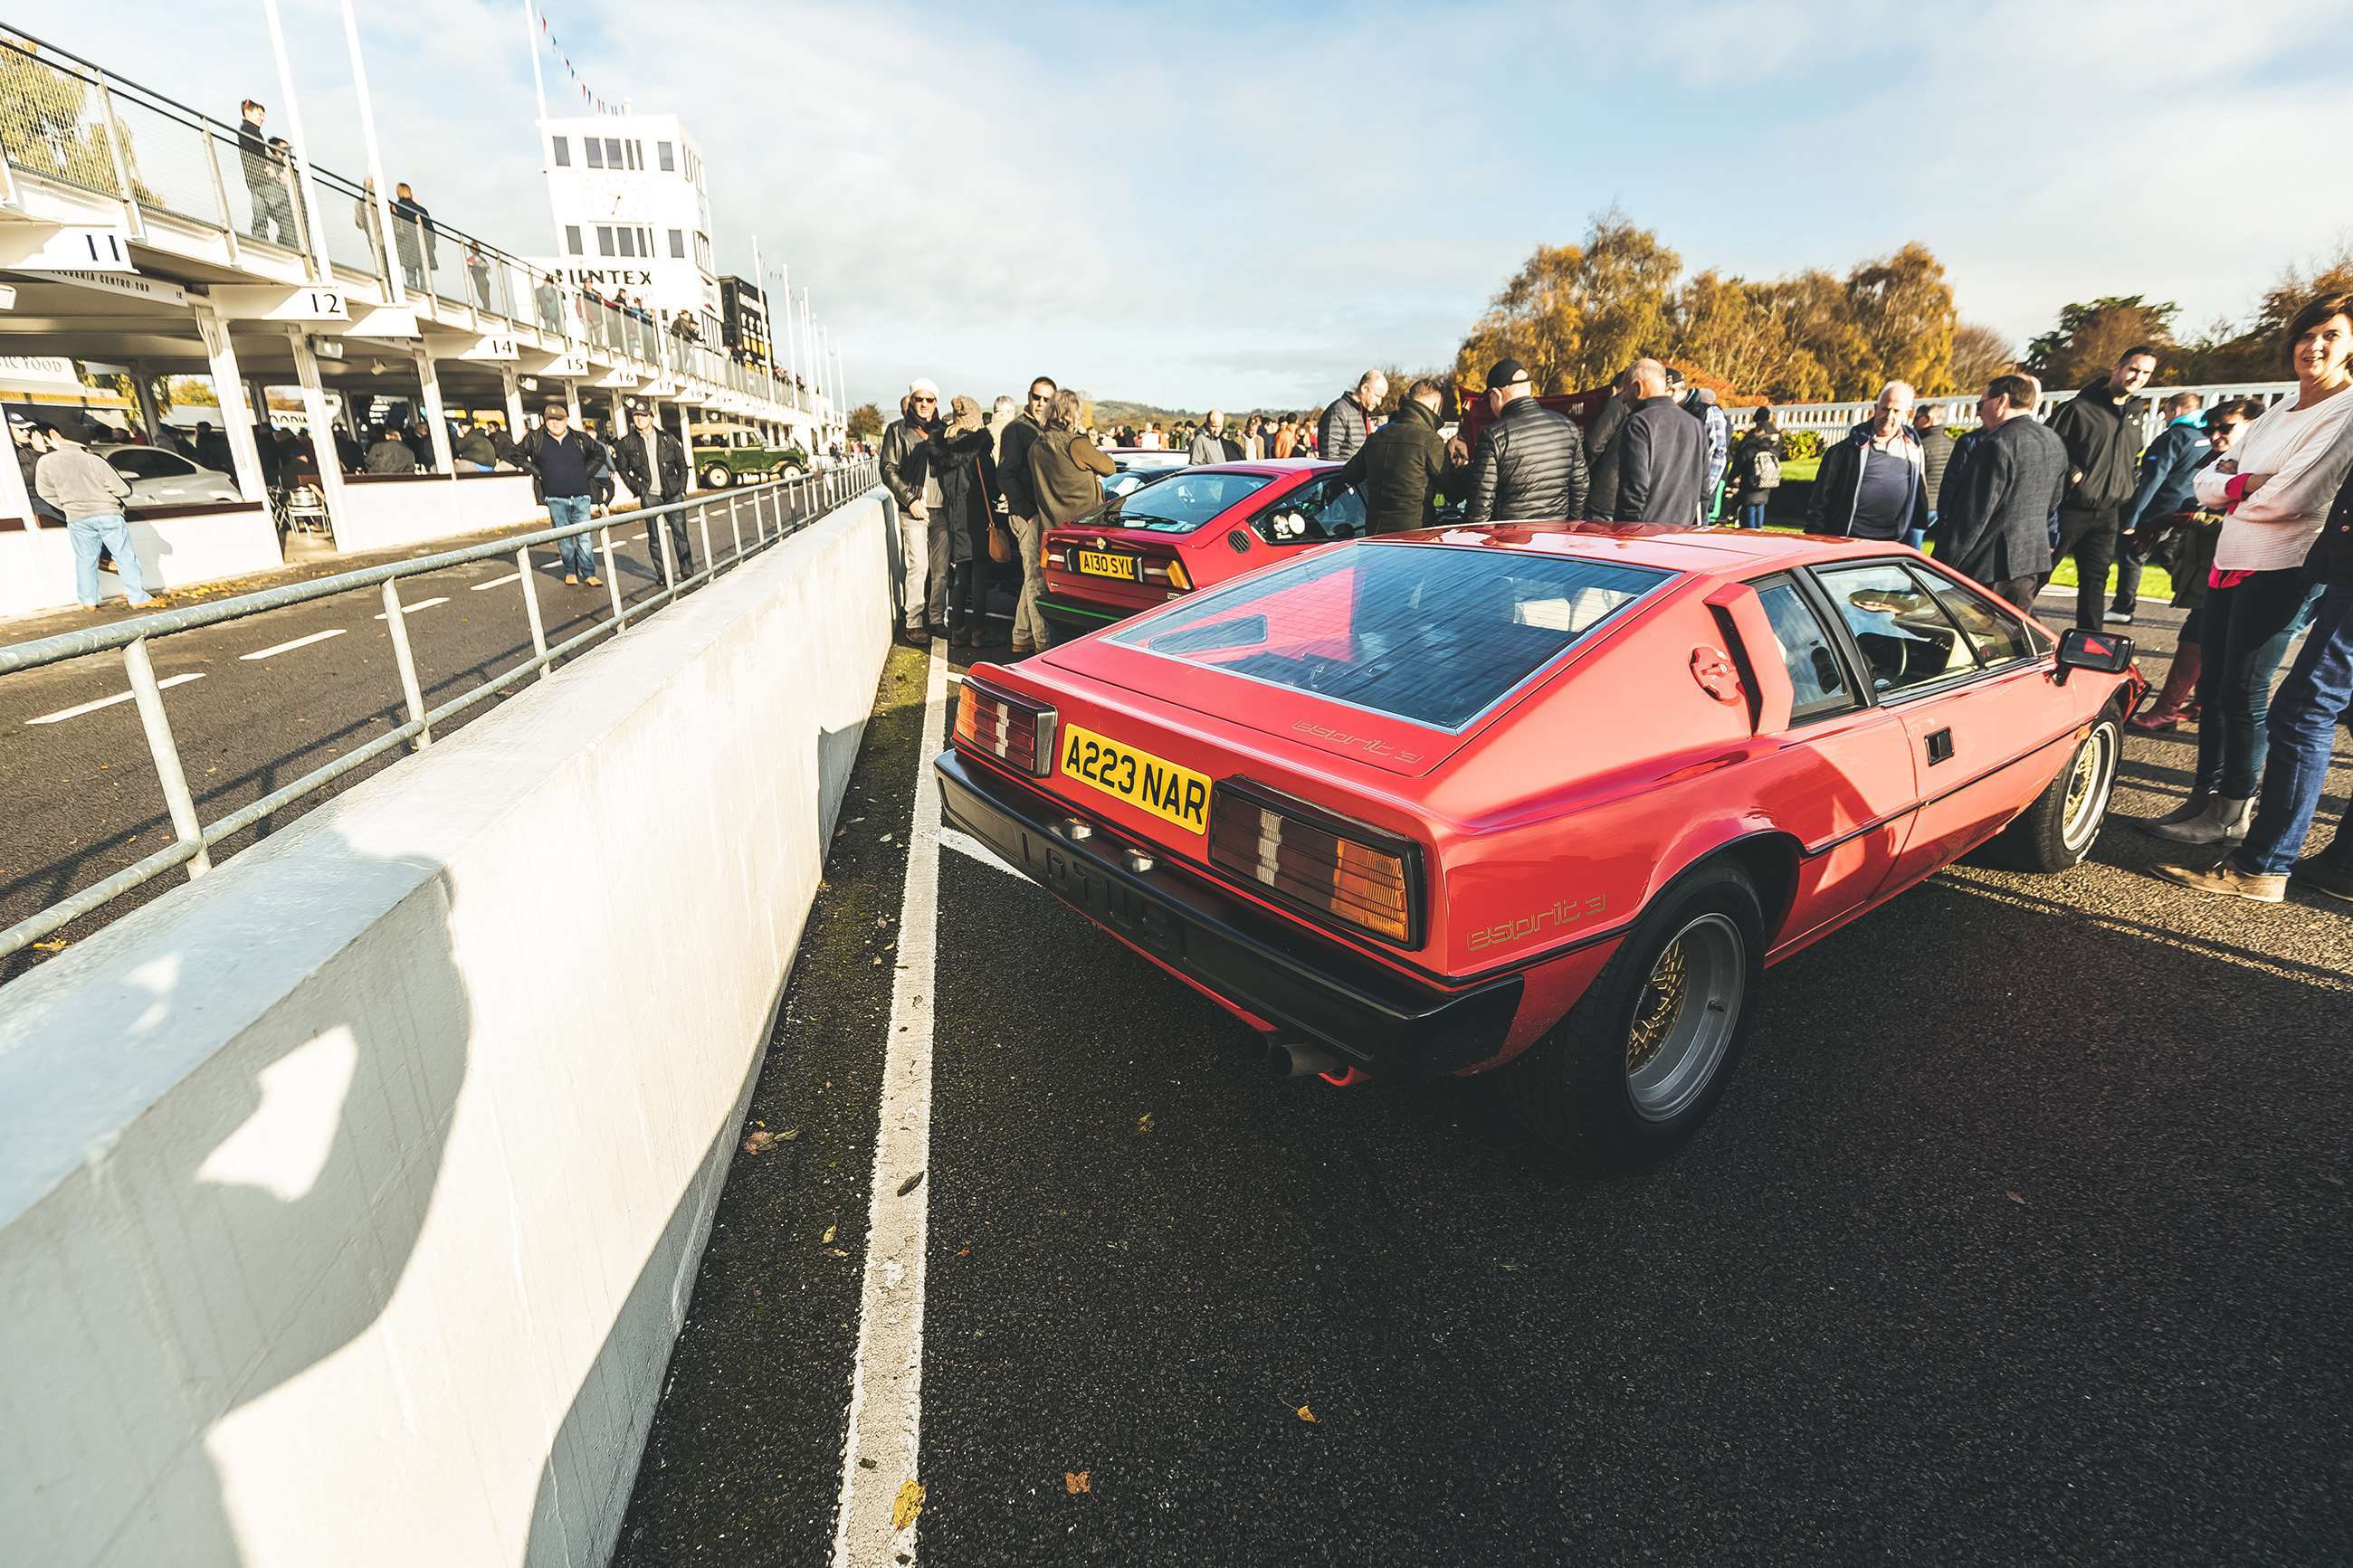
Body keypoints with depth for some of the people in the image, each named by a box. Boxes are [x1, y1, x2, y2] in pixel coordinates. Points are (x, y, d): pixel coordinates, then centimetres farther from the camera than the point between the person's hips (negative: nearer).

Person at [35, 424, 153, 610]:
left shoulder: (45, 462, -1)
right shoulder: (95, 460, -6)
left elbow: (45, 492, 8)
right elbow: (123, 490, -6)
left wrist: (69, 507, 22)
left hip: (77, 519, 2)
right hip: (108, 513, -2)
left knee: (85, 560, 12)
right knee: (125, 556, 3)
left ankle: (88, 601, 13)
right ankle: (137, 597, 0)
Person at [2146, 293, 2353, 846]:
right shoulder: (2276, 413, 15)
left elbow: (2290, 498, -19)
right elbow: (2205, 484, 8)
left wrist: (2230, 491, -3)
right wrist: (2247, 484, -11)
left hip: (2280, 569, -8)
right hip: (2230, 561, 8)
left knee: (2243, 692, -5)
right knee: (2211, 685, 10)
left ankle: (2232, 814, 3)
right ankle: (2204, 796, 19)